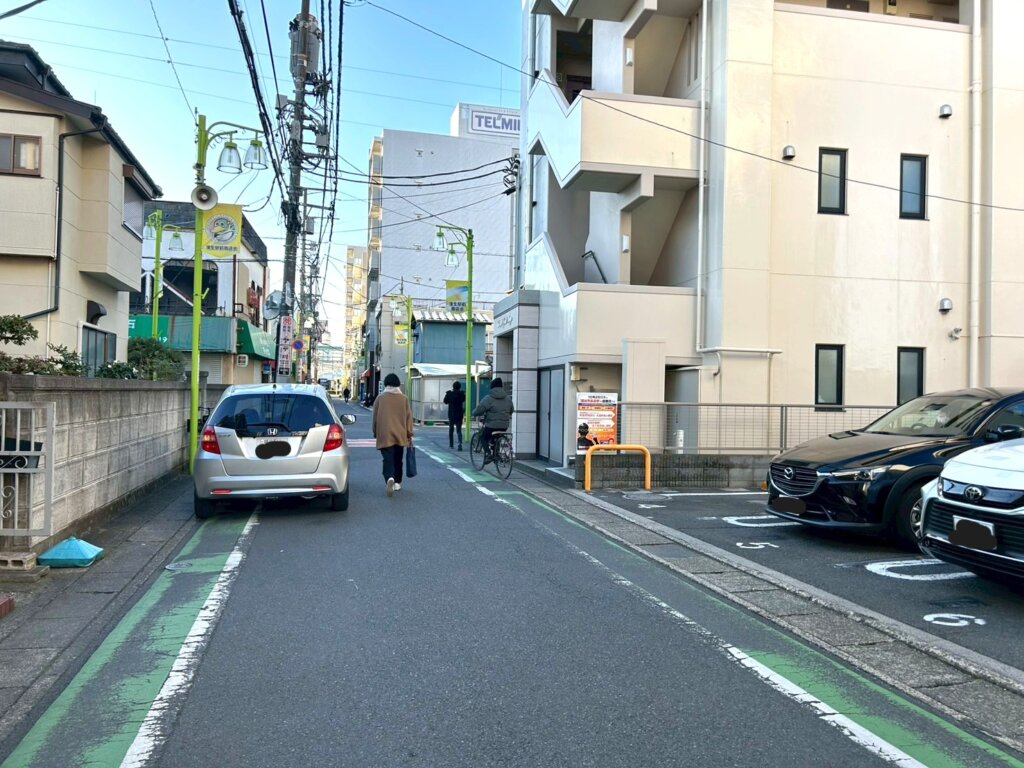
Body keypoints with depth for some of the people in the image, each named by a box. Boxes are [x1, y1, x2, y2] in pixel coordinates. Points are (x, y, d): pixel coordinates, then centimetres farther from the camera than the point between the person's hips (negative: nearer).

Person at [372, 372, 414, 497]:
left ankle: (390, 478, -29)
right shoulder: (404, 398, 1)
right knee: (398, 460, 16)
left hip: (385, 435, -2)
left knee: (388, 459, -5)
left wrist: (375, 433, 16)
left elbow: (375, 417, 3)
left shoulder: (380, 398, -2)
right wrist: (409, 435, 10)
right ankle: (397, 482, 24)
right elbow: (408, 417, 2)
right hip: (400, 435, 2)